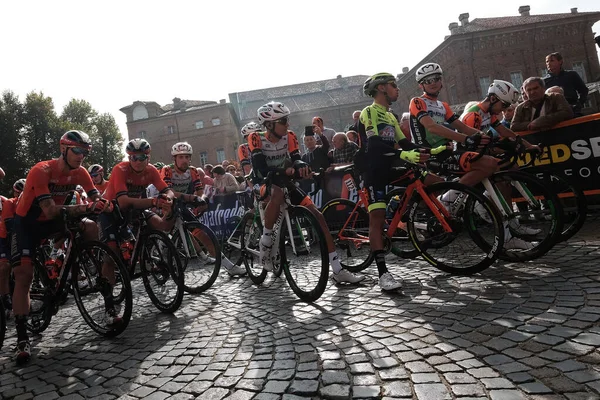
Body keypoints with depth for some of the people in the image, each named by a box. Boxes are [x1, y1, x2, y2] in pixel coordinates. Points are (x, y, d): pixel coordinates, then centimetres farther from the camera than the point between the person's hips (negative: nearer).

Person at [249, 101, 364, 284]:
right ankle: (265, 241, -19)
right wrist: (284, 170, -46)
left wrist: (301, 165, -41)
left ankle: (338, 270, -9)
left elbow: (295, 159, -15)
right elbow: (260, 167, -27)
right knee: (278, 195, -42)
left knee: (317, 216, -12)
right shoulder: (256, 138, -15)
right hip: (265, 185, -4)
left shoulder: (289, 137, -4)